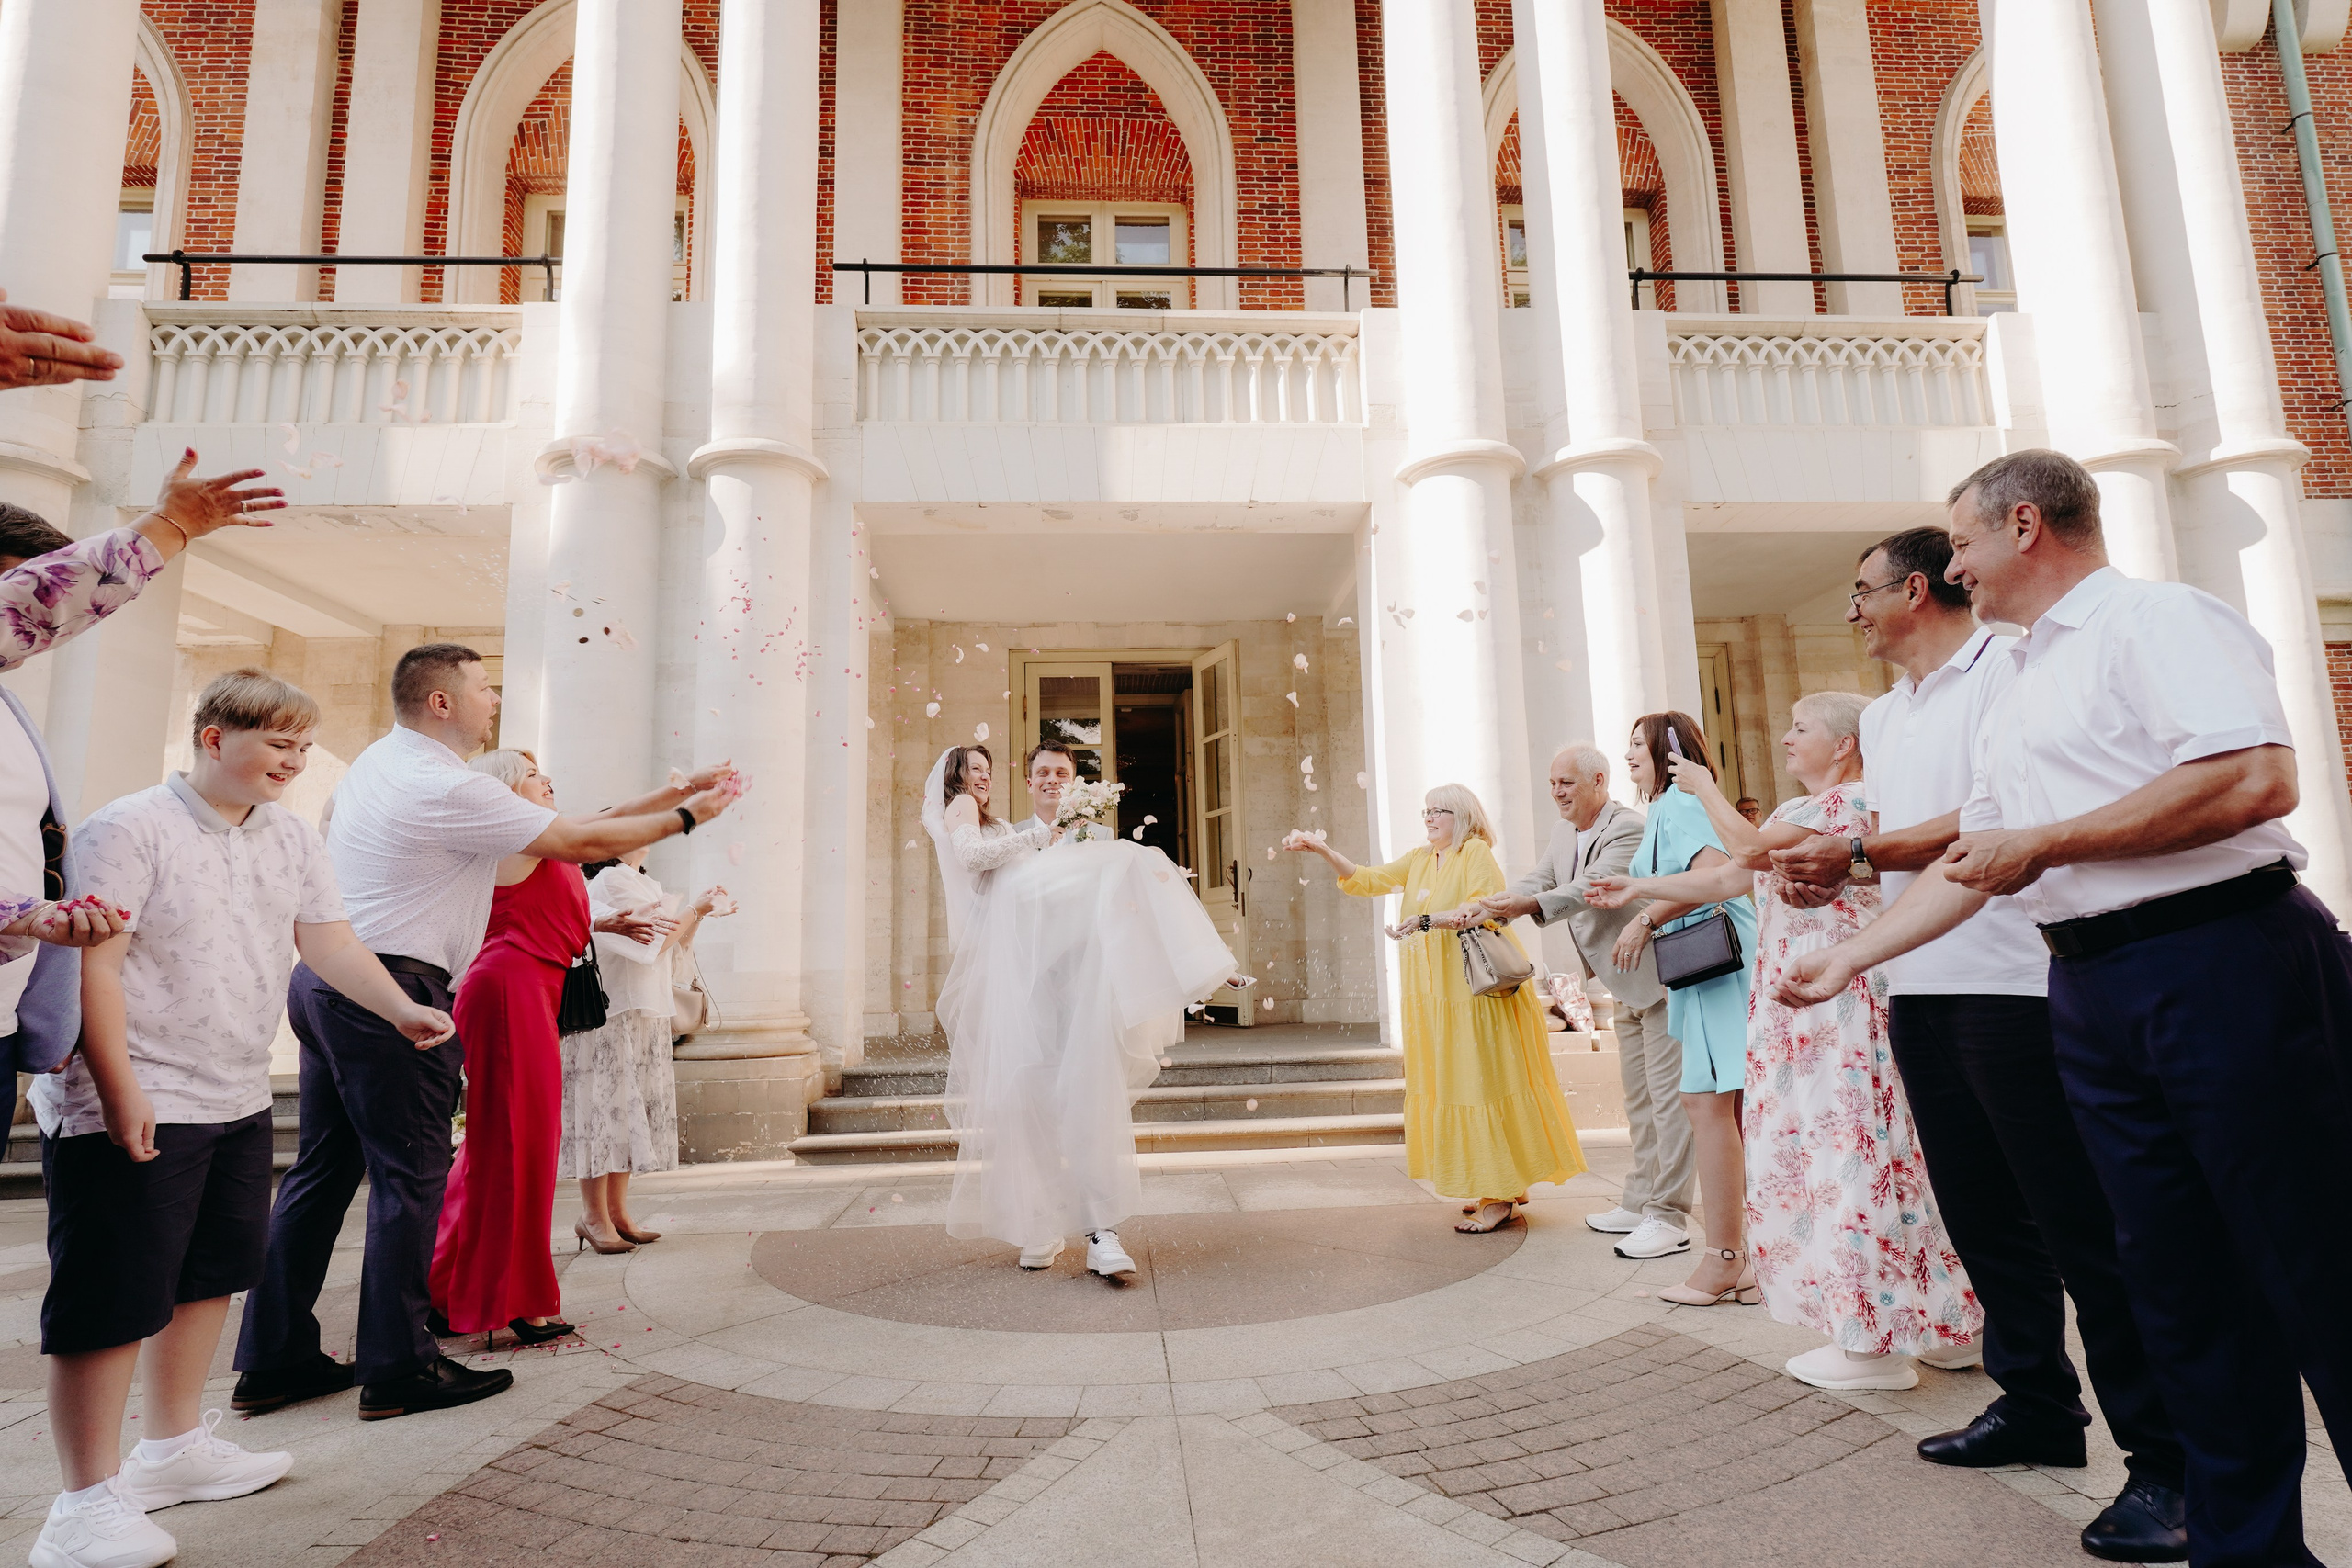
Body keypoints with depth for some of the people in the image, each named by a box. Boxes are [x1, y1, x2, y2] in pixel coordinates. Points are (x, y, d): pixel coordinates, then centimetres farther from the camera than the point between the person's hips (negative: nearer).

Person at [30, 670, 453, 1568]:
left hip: (238, 1102, 8)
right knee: (113, 1299, 0)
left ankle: (175, 1448, 33)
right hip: (133, 1110, -7)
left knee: (208, 1277, 17)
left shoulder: (294, 839, 8)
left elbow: (326, 939, 2)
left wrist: (400, 1009, -14)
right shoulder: (130, 828, -12)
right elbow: (94, 962, -16)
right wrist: (119, 1090, -21)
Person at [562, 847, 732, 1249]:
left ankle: (616, 1211, 14)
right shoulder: (613, 879, -10)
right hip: (611, 1015, -9)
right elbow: (655, 942, -15)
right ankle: (593, 1215, 2)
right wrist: (694, 909, -3)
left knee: (629, 1108, 9)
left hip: (642, 1015, 9)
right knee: (605, 1105, -5)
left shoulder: (642, 883, 20)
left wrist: (699, 913, 7)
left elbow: (674, 958, 17)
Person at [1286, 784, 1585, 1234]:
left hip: (1477, 992, -7)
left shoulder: (1477, 853, -6)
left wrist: (1428, 919, -28)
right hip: (1434, 996, 7)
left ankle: (1501, 1198, 3)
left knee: (1482, 1085, -5)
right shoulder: (1418, 859, 15)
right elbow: (1369, 880, 9)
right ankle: (1505, 1187, 20)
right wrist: (1321, 850, -1)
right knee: (1451, 1088, 9)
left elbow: (1483, 909, -18)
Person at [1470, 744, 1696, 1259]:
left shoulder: (1628, 828, -20)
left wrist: (1530, 904, -43)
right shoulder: (1563, 832, 9)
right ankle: (1638, 1202, 27)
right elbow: (1537, 881, 7)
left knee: (1667, 1094, -5)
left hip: (1659, 976, -10)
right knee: (1638, 1095, 16)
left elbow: (1596, 885, -32)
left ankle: (1669, 1217, 2)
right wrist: (1487, 908, -9)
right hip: (1626, 985, 10)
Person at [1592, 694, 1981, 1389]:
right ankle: (1933, 1322, 23)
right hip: (1799, 1006, 9)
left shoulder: (1851, 802, -11)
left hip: (1839, 1000, -9)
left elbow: (1749, 847, -20)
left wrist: (1705, 786, -3)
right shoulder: (1796, 812, 18)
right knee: (1823, 1153, 12)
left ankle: (1874, 1342, 5)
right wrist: (1637, 889, 20)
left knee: (1848, 1154, -4)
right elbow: (1725, 879, 20)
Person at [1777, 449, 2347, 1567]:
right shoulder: (2014, 698, 20)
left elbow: (2256, 779, -21)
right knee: (2180, 1278, 12)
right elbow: (1971, 863, 21)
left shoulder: (2154, 619, -6)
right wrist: (1851, 956, 16)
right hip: (2091, 992, 8)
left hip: (2225, 963, -8)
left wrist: (2046, 844, -15)